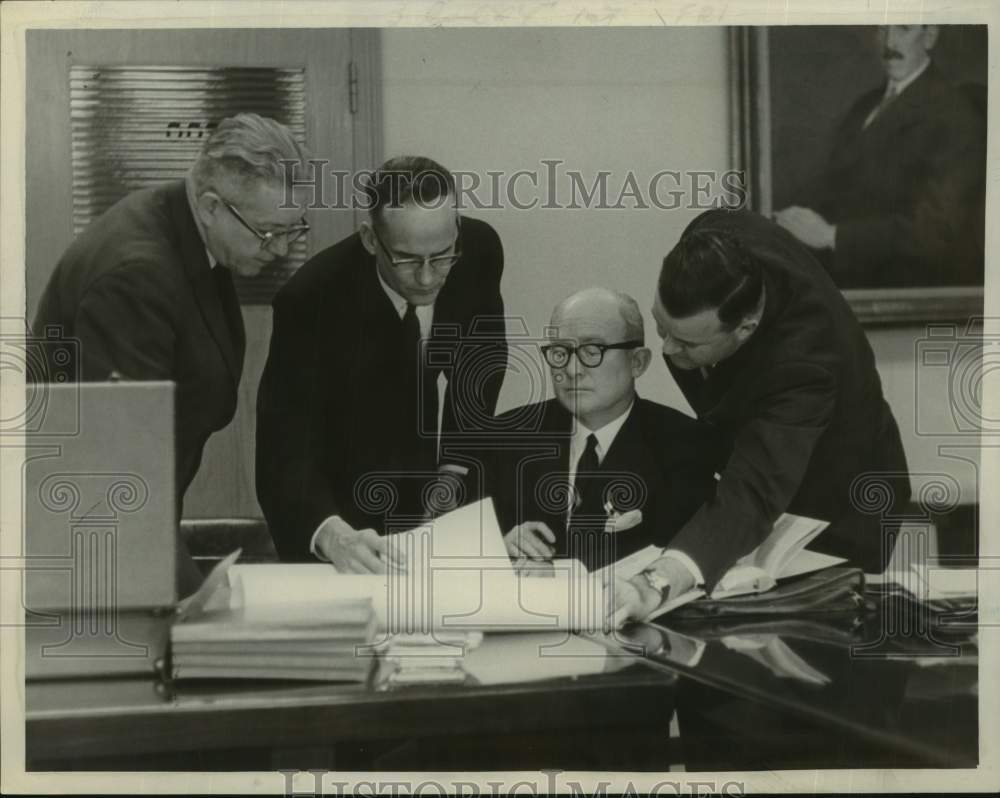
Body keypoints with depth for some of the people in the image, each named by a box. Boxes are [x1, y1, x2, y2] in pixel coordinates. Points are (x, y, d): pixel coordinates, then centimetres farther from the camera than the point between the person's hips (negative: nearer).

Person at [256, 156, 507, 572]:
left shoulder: (479, 250, -17)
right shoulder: (311, 298, -30)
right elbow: (283, 451, -34)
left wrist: (454, 472, -8)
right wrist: (332, 535, -52)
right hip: (333, 508, -3)